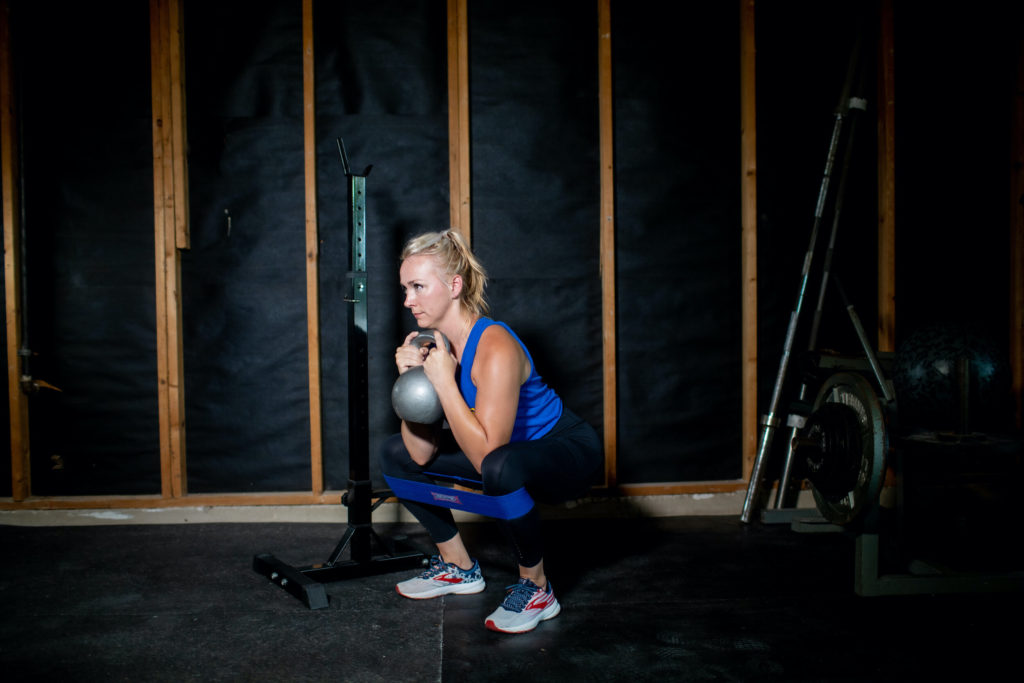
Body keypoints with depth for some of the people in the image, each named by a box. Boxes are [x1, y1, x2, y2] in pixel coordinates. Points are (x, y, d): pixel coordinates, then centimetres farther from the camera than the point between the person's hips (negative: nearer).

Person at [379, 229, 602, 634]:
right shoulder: (427, 342, -8)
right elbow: (421, 453, -9)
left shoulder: (495, 347, -31)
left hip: (568, 451, -8)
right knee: (395, 454, 7)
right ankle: (459, 568, 17)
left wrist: (443, 380, -34)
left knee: (501, 469, -41)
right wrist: (411, 380, -20)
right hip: (509, 448, 8)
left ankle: (536, 589, -14)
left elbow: (485, 454, -36)